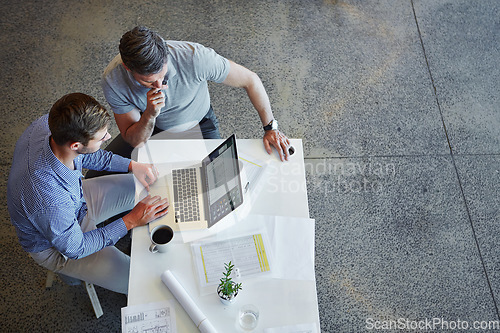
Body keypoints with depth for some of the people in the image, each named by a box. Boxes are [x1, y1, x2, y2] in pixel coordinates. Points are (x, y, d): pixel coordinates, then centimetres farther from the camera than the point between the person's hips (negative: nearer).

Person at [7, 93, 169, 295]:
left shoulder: (47, 124, -26)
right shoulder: (51, 202, -45)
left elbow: (84, 155, -3)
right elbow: (74, 248, -25)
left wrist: (132, 165, -13)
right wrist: (131, 221, -25)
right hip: (54, 246, -7)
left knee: (144, 188, 8)